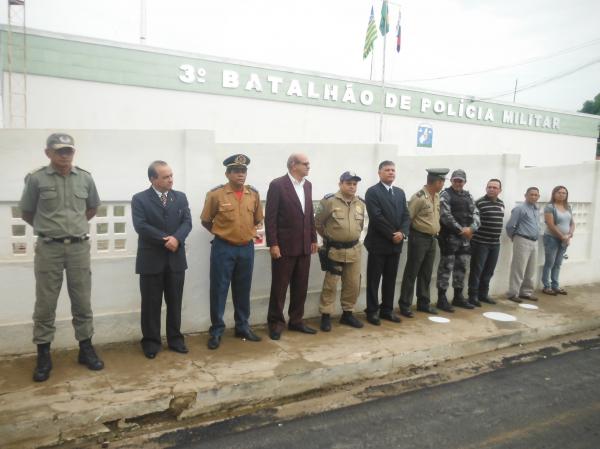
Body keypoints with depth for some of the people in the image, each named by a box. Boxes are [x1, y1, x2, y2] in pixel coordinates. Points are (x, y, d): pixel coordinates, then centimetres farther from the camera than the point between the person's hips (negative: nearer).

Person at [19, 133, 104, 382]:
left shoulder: (85, 178, 3)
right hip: (48, 249, -2)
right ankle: (43, 356, 16)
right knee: (45, 305, 5)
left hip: (79, 247, 2)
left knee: (82, 302, 9)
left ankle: (86, 349, 21)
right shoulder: (36, 179, -5)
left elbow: (92, 208, 19)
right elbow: (26, 213, 6)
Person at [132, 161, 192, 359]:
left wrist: (176, 238, -20)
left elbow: (187, 222, -1)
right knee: (151, 304, 6)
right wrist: (165, 240, -19)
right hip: (151, 260, -3)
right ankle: (151, 341, 19)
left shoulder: (181, 197, 8)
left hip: (176, 259, 3)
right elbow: (141, 226, -14)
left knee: (175, 302, 11)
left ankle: (175, 339, 24)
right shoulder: (140, 199, -3)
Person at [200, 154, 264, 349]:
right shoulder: (215, 194, -9)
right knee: (219, 290, 2)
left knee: (243, 290, 13)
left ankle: (242, 326, 27)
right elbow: (206, 221, 3)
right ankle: (216, 330, 14)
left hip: (247, 248, 4)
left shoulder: (254, 194, 3)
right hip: (223, 248, -3)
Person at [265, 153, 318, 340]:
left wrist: (313, 239, 12)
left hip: (304, 245, 6)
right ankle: (275, 323, 16)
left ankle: (296, 320, 25)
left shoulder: (307, 185, 10)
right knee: (279, 287, 4)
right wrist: (272, 244, -16)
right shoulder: (277, 185, -10)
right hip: (284, 245, -6)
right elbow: (270, 216, -12)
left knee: (301, 287, 12)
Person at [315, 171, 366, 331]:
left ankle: (347, 314, 26)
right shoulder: (329, 201, -10)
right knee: (330, 285, 2)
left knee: (353, 284, 11)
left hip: (354, 250, 5)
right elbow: (317, 223, -1)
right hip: (334, 250, -5)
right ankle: (325, 316, 13)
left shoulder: (360, 203, 6)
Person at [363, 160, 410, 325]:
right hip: (378, 243, -6)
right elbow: (377, 217, -16)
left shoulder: (400, 192, 14)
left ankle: (387, 310, 22)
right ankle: (372, 311, 11)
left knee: (390, 279, 12)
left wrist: (402, 233, -10)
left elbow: (406, 215, 8)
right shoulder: (372, 192, -7)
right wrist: (392, 235, -16)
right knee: (374, 279, 3)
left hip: (396, 243, 6)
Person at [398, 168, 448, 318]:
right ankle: (405, 305, 9)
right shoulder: (419, 198, -18)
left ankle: (423, 303, 25)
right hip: (419, 239, -7)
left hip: (432, 239, 7)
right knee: (411, 273, 1)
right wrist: (411, 233, -7)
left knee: (426, 274, 15)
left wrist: (435, 232, 14)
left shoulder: (437, 196, 7)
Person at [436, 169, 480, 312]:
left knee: (461, 267, 13)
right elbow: (445, 216, -13)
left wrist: (471, 228, -10)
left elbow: (475, 214, 9)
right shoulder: (445, 194, -4)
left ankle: (458, 296, 24)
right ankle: (441, 298, 2)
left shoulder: (468, 196, 15)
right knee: (446, 267, -4)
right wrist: (461, 229, -14)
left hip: (465, 237, 7)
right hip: (449, 236, -6)